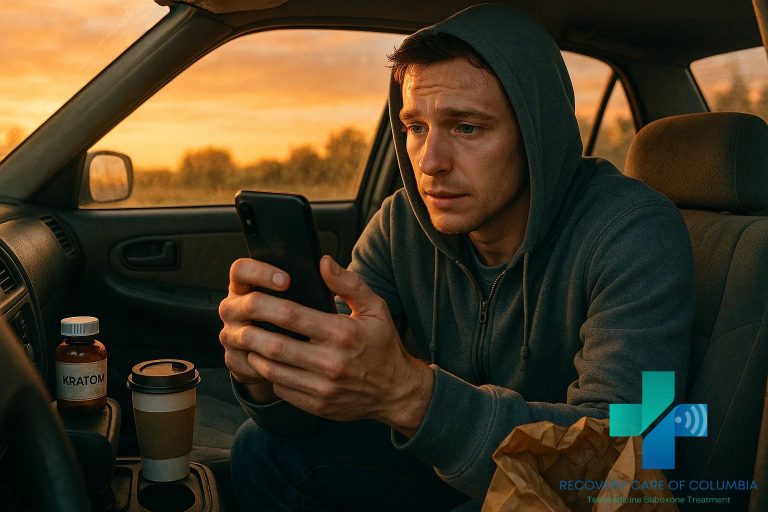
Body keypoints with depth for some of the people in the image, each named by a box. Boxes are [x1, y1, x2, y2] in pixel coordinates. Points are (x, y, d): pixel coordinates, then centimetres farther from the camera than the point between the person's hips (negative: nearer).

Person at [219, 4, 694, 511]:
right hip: (450, 465, 5)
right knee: (265, 450, -3)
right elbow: (326, 390, -7)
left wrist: (408, 393, -47)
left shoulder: (636, 238, -25)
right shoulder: (401, 225, -8)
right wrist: (267, 378, -32)